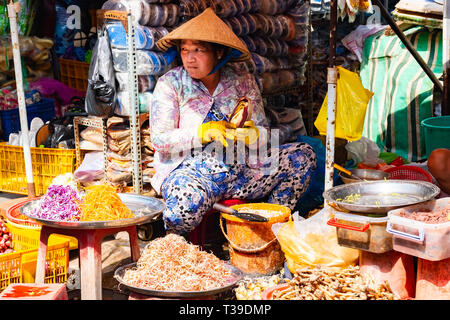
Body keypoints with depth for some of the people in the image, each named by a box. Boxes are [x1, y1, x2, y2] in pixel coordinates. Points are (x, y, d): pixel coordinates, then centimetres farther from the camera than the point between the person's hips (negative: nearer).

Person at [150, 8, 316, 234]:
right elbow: (159, 140, -8)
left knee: (302, 156, -7)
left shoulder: (243, 82, 7)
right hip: (191, 171, -4)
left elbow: (265, 135, 5)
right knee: (186, 204, -40)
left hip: (241, 171, 4)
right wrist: (204, 132, -21)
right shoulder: (170, 84, -1)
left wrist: (251, 134, -21)